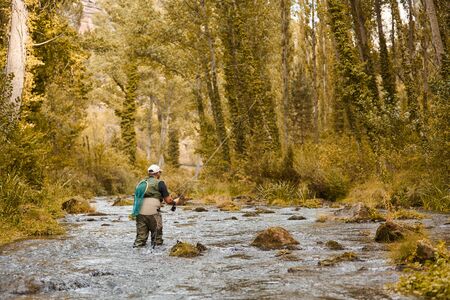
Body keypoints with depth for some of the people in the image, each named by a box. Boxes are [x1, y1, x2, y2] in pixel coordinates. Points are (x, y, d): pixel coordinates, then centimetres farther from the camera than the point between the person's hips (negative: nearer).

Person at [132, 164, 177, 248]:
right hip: (152, 212, -5)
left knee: (140, 237, 8)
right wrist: (174, 202, 21)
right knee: (157, 236, 9)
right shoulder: (159, 183, 1)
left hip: (139, 212, 5)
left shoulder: (141, 183, 19)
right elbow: (168, 200, -1)